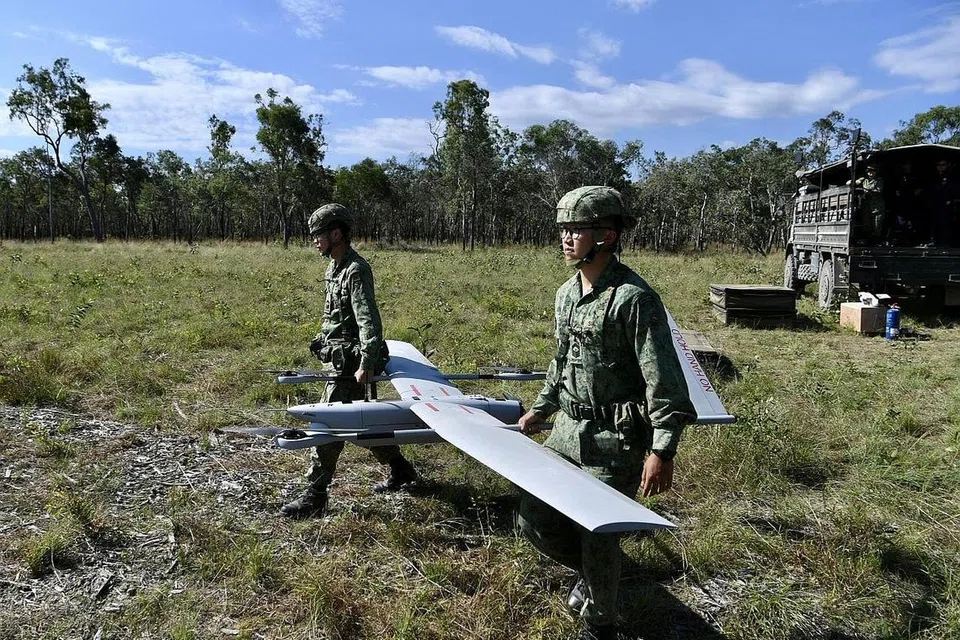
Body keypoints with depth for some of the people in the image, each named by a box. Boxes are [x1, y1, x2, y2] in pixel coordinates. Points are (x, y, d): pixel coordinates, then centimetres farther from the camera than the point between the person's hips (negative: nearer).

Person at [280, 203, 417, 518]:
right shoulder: (335, 267, 13)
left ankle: (314, 497, 3)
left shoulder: (356, 270, -17)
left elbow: (369, 320, -25)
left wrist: (366, 363, -31)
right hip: (341, 359, 10)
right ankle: (400, 469, 33)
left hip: (351, 363, -10)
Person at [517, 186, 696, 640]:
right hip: (568, 431, 8)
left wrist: (662, 451, -23)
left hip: (616, 441, -8)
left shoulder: (634, 298, -18)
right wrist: (541, 408, 25)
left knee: (596, 535, 1)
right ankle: (592, 570, 39)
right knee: (534, 519, 11)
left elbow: (663, 380, -20)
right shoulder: (567, 293, 7)